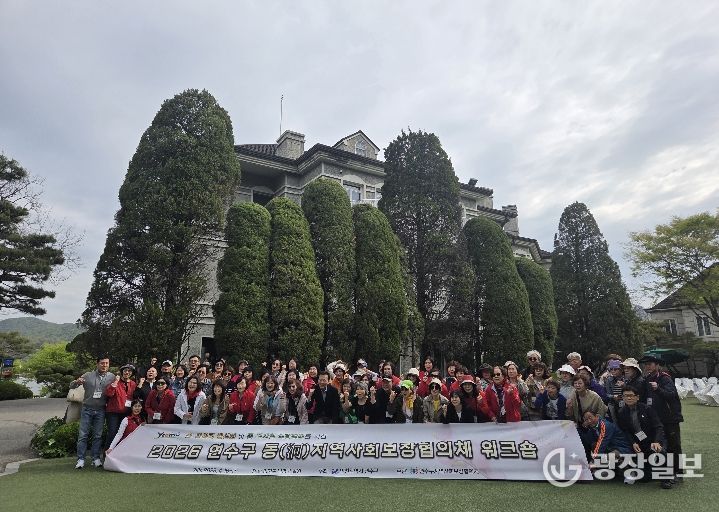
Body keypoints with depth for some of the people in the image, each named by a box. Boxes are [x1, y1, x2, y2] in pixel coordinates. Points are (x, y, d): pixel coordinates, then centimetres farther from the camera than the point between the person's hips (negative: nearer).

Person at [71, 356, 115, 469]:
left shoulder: (112, 377, 2)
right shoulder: (88, 375, -2)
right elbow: (71, 386, 2)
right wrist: (77, 381, -19)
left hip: (101, 410, 1)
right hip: (87, 409, -1)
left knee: (98, 435, 6)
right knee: (83, 435, 0)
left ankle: (96, 458, 13)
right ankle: (81, 459, 8)